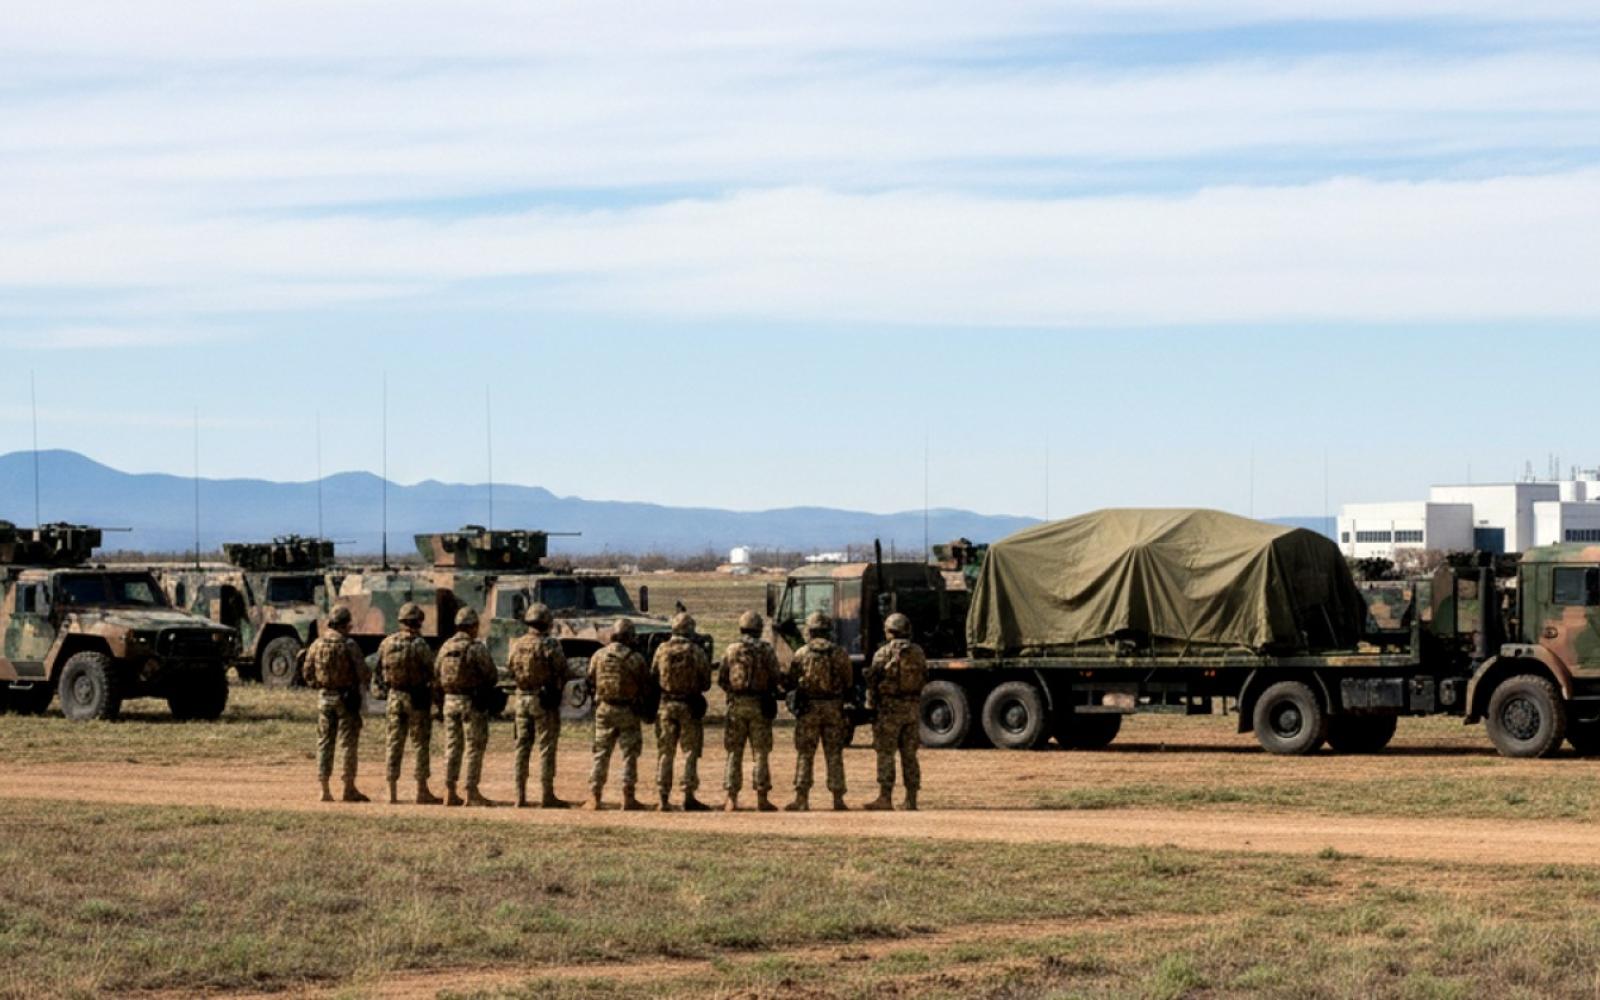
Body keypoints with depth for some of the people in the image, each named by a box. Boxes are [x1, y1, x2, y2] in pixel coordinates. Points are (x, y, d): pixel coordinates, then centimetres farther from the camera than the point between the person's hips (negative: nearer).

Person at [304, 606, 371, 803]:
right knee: (348, 742, 1)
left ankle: (324, 789, 7)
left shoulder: (316, 644, 2)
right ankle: (349, 789, 2)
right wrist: (367, 676, 9)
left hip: (324, 698, 4)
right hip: (346, 697, -4)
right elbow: (363, 672, -14)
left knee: (324, 742, 9)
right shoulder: (349, 645, -12)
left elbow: (307, 673, 7)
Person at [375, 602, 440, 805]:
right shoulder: (420, 645, -13)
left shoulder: (386, 643, 3)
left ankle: (393, 793, 8)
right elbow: (430, 673, -13)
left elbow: (379, 672, 8)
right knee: (420, 744, 2)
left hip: (393, 697, 5)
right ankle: (422, 792, 2)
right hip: (417, 698, -5)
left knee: (394, 744, 8)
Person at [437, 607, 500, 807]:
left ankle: (450, 793, 11)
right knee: (475, 748, 0)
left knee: (452, 746, 11)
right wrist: (487, 683, 10)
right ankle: (472, 793, -2)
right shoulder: (476, 648, -14)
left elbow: (438, 675, 10)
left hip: (450, 700, 6)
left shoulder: (446, 647, 6)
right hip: (472, 702, -6)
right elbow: (492, 675, -11)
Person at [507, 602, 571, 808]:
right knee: (546, 748, -2)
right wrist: (557, 691, 3)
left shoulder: (517, 645, 5)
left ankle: (520, 796, 11)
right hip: (544, 701, -6)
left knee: (522, 747, 11)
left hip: (522, 699, 6)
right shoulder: (550, 645, -13)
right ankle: (546, 795, -3)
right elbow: (561, 671, -13)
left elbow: (510, 670, 11)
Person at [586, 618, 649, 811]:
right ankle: (628, 798, 4)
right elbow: (647, 685, -3)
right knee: (629, 755, 5)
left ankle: (594, 797, 7)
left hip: (603, 710, 3)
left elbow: (590, 683, 6)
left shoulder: (598, 656, -1)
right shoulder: (635, 659, -10)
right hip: (627, 711, -3)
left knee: (601, 754, 9)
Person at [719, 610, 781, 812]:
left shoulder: (731, 649, 1)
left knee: (734, 752, 7)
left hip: (736, 704, 1)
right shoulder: (766, 649, -4)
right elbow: (775, 678, -5)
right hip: (759, 704, -1)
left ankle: (732, 799, 4)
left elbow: (721, 679, 3)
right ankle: (761, 798, 1)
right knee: (760, 753, 3)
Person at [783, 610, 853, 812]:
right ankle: (838, 799, 6)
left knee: (805, 754, 4)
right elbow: (849, 684, 2)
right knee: (834, 755, 7)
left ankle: (802, 798, 1)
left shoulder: (801, 654, -4)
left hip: (808, 708, -1)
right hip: (834, 708, 1)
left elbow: (789, 683, -1)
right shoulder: (840, 654, -1)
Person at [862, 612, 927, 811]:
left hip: (890, 707, -5)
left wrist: (871, 706, -3)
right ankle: (911, 799, 8)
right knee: (909, 755, 9)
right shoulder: (918, 653, 7)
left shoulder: (883, 653, -8)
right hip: (913, 707, 5)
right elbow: (924, 679, 12)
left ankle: (885, 797, -5)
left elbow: (873, 682, -9)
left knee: (886, 753, -1)